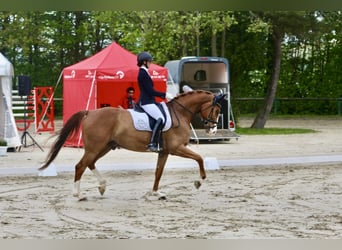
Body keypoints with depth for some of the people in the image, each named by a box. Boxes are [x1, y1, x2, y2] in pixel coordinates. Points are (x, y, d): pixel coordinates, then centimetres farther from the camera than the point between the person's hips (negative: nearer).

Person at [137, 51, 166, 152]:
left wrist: (162, 95, 16)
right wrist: (164, 95, -11)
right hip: (146, 102, -11)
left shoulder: (143, 72, 17)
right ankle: (152, 144, -28)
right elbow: (151, 91, -18)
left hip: (148, 101, 11)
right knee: (160, 118, -23)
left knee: (160, 118, 9)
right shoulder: (143, 73, -14)